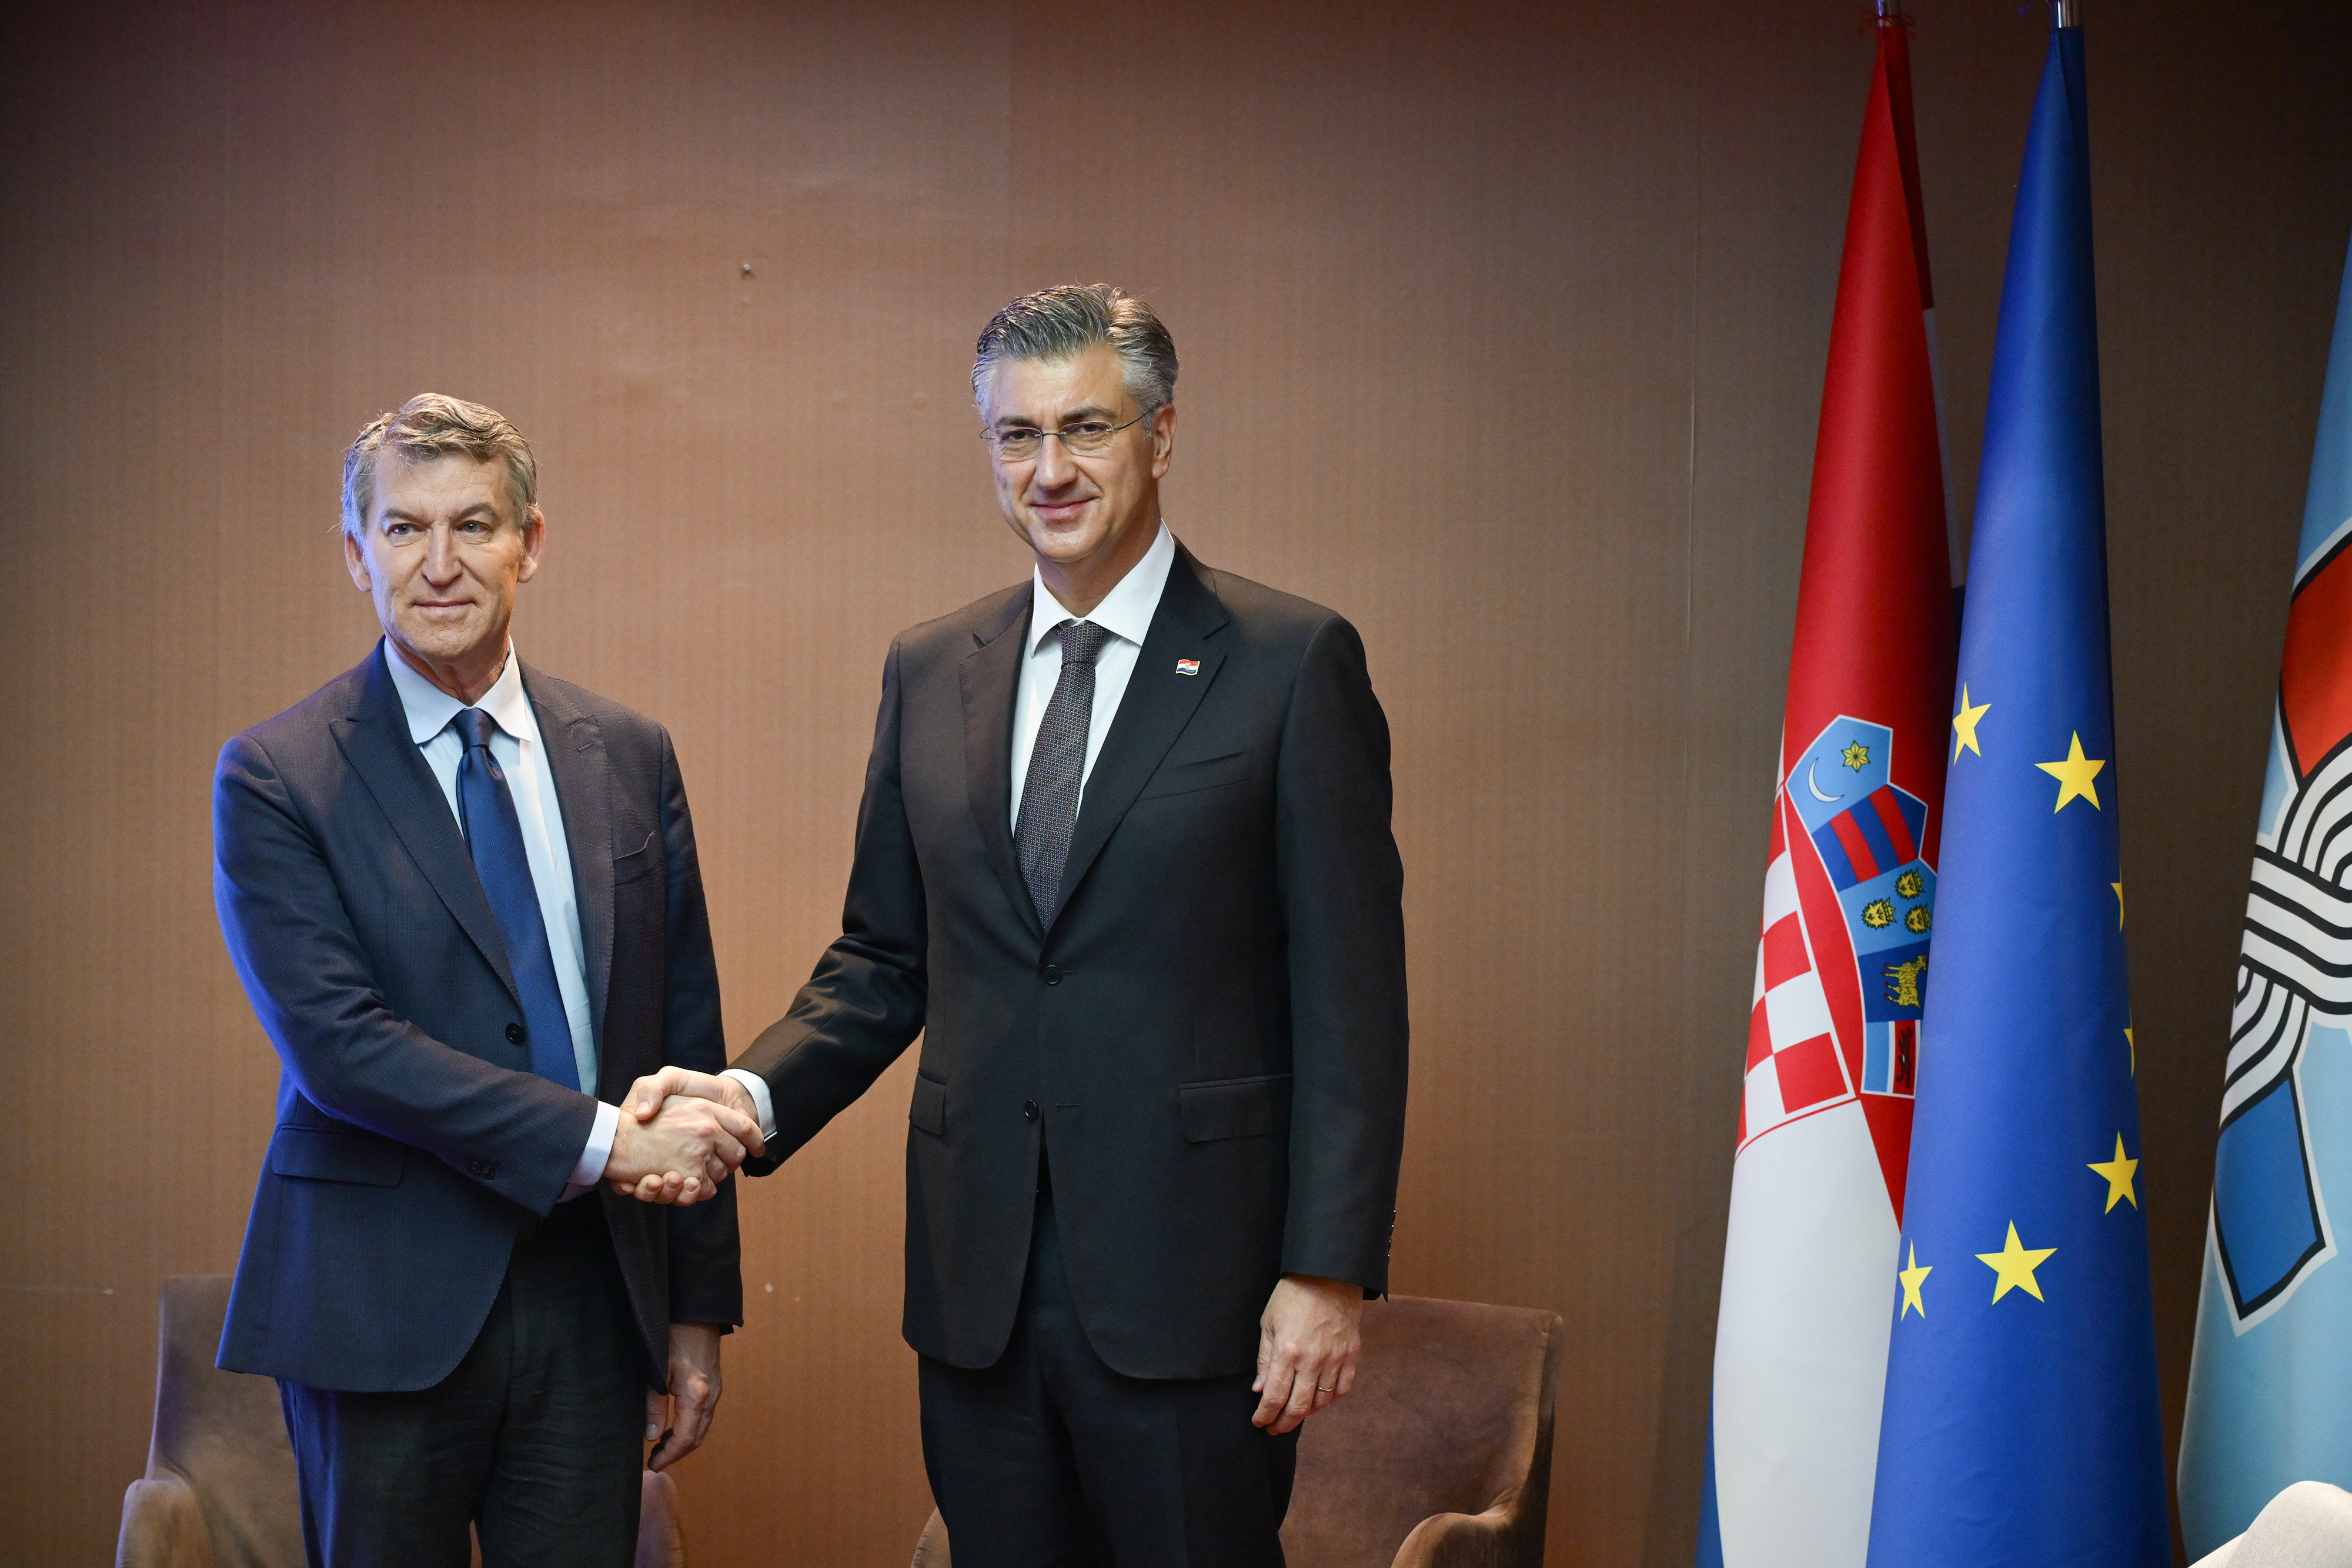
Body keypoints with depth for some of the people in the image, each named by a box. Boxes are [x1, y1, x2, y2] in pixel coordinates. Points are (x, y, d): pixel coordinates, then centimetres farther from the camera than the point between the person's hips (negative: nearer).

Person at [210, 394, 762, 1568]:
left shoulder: (627, 757, 7)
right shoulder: (274, 779, -5)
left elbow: (687, 1034, 9)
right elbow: (337, 1044, -15)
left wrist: (699, 1306, 8)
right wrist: (603, 1140, -19)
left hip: (593, 1295, 3)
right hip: (383, 1309, -3)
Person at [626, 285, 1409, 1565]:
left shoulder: (1290, 664, -4)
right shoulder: (929, 670, 10)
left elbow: (1349, 993, -7)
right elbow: (883, 960, 14)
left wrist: (1330, 1270, -12)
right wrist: (752, 1094, -5)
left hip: (1187, 1278, -4)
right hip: (977, 1276, 4)